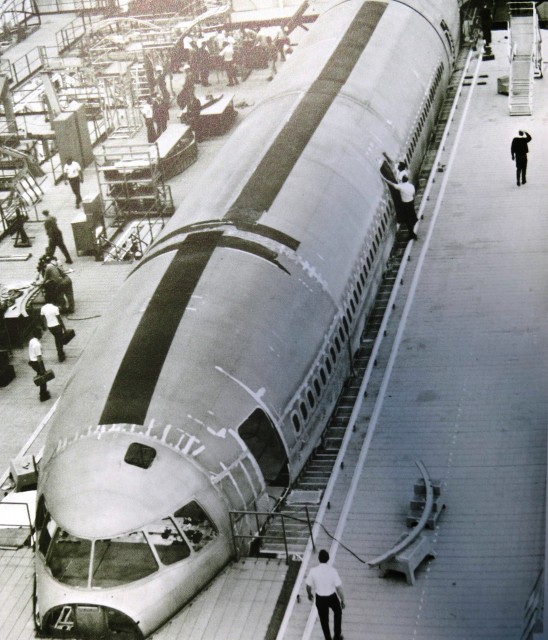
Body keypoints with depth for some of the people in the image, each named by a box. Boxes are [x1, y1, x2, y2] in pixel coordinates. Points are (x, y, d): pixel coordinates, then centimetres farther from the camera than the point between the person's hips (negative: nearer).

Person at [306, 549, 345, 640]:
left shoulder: (313, 571, -20)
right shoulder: (332, 570, -23)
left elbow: (308, 586, -6)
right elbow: (339, 587, -16)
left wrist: (310, 594, 16)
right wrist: (342, 600, 0)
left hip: (320, 599, 0)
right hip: (332, 597, 0)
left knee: (324, 620, 22)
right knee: (338, 612, 31)